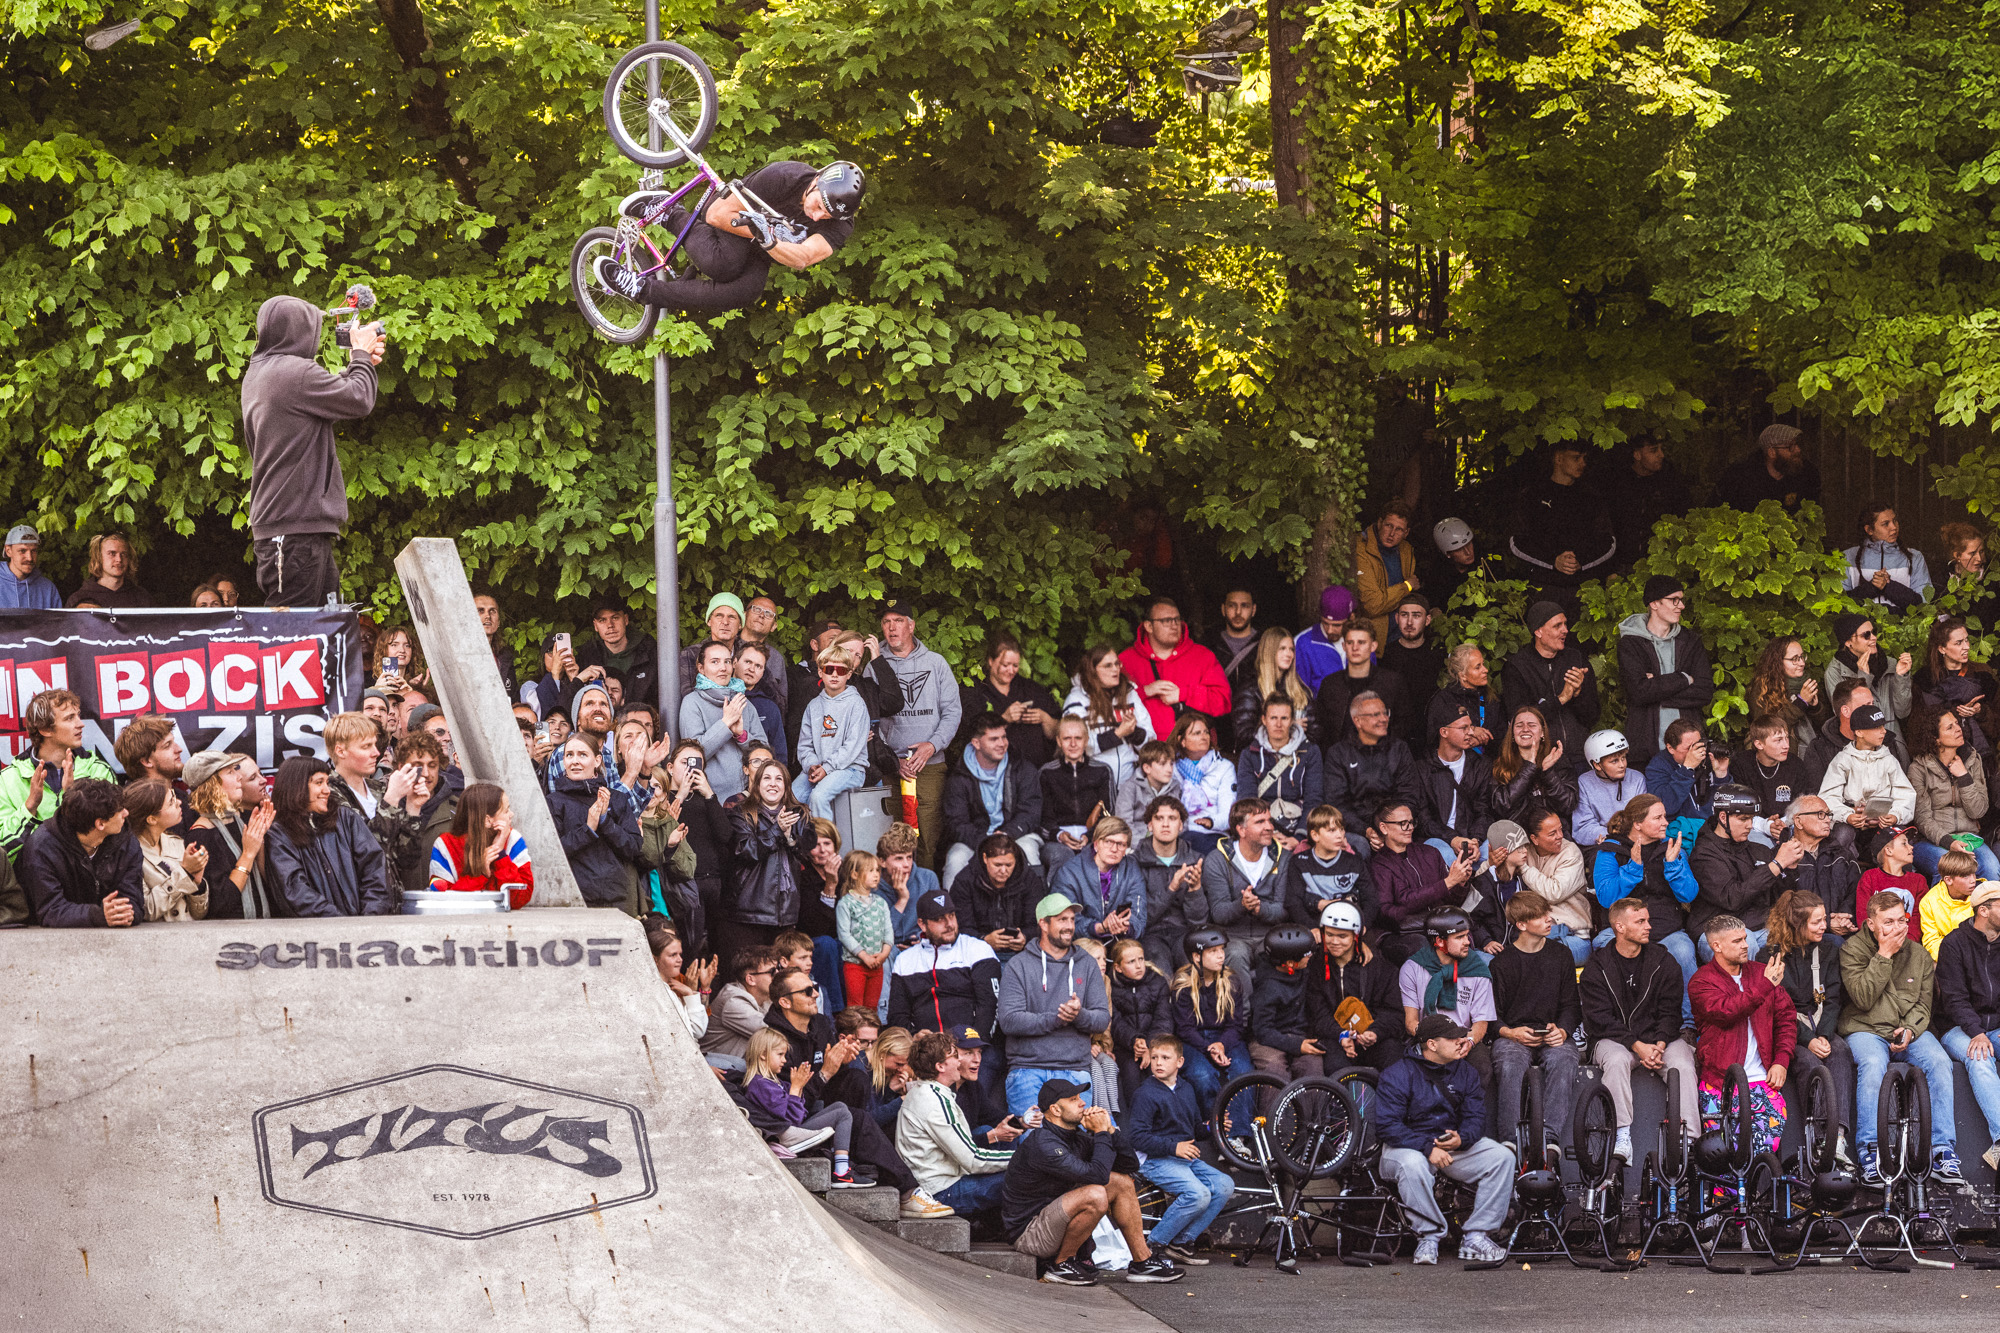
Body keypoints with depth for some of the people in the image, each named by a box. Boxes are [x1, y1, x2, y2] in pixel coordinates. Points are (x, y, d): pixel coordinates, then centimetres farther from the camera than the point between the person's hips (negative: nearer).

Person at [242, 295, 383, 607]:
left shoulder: (256, 375, 17)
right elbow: (358, 401, -9)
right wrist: (361, 356, 7)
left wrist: (357, 364, 23)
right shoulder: (295, 371, -14)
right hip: (296, 528, -10)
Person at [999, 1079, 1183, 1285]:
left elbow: (1131, 1163, 7)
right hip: (1028, 1232, -10)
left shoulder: (1076, 1137, 5)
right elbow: (1096, 1175, -31)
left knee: (1121, 1182, 5)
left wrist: (1109, 1130, -7)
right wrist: (1101, 1133, -19)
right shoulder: (1043, 1144, -25)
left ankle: (1143, 1261, 5)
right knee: (1095, 1195, -31)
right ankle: (1061, 1265, -13)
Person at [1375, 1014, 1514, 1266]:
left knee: (1502, 1157, -16)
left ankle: (1476, 1238, -19)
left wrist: (1461, 1139, -22)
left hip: (1454, 1144, 5)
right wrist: (1428, 1148, -29)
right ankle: (1428, 1236, -24)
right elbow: (1386, 1125, -18)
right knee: (1413, 1165, -40)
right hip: (1408, 1146, -5)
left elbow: (1476, 1117, 3)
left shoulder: (1465, 1072, 6)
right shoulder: (1398, 1074, -10)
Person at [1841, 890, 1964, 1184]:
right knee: (1873, 1063, -36)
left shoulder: (1918, 954, 12)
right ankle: (1870, 1152, -36)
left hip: (1910, 1030, 3)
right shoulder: (1852, 950, 0)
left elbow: (1924, 1003, 11)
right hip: (1865, 1030, -3)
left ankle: (1943, 1149, -27)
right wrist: (1884, 955, -13)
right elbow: (1863, 998, -12)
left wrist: (1910, 1030, -10)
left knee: (1939, 1061, -26)